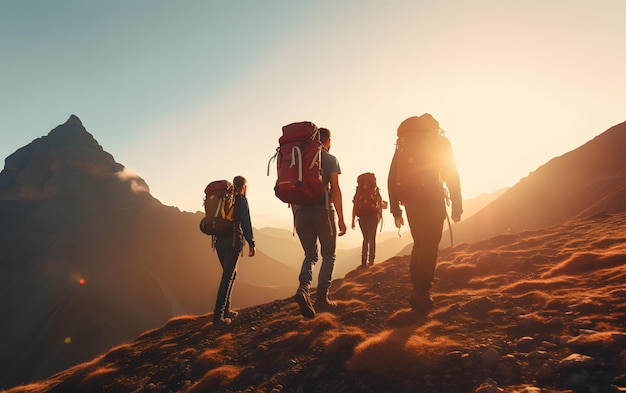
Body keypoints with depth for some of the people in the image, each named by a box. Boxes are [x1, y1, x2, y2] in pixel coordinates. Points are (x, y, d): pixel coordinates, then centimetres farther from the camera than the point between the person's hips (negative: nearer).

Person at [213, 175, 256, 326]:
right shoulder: (241, 200, -4)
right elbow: (246, 223, -11)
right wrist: (251, 244, -9)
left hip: (219, 240, 7)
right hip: (233, 240, -7)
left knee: (230, 273, 18)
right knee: (228, 276, -5)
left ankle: (226, 309, 22)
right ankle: (218, 316, -6)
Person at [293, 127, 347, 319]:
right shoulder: (330, 159, 2)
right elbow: (335, 189, -7)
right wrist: (341, 219, -6)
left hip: (302, 212, 4)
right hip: (323, 211, -4)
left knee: (310, 255, 13)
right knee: (328, 255, 12)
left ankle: (303, 289, -12)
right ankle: (322, 297, 7)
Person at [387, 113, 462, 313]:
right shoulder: (440, 141, 6)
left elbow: (392, 178, 9)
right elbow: (451, 175, -2)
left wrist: (395, 210, 12)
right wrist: (457, 206, 1)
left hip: (411, 202, 4)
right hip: (433, 201, -4)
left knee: (419, 245, 16)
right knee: (429, 247, 0)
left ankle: (418, 291, 16)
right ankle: (421, 293, -6)